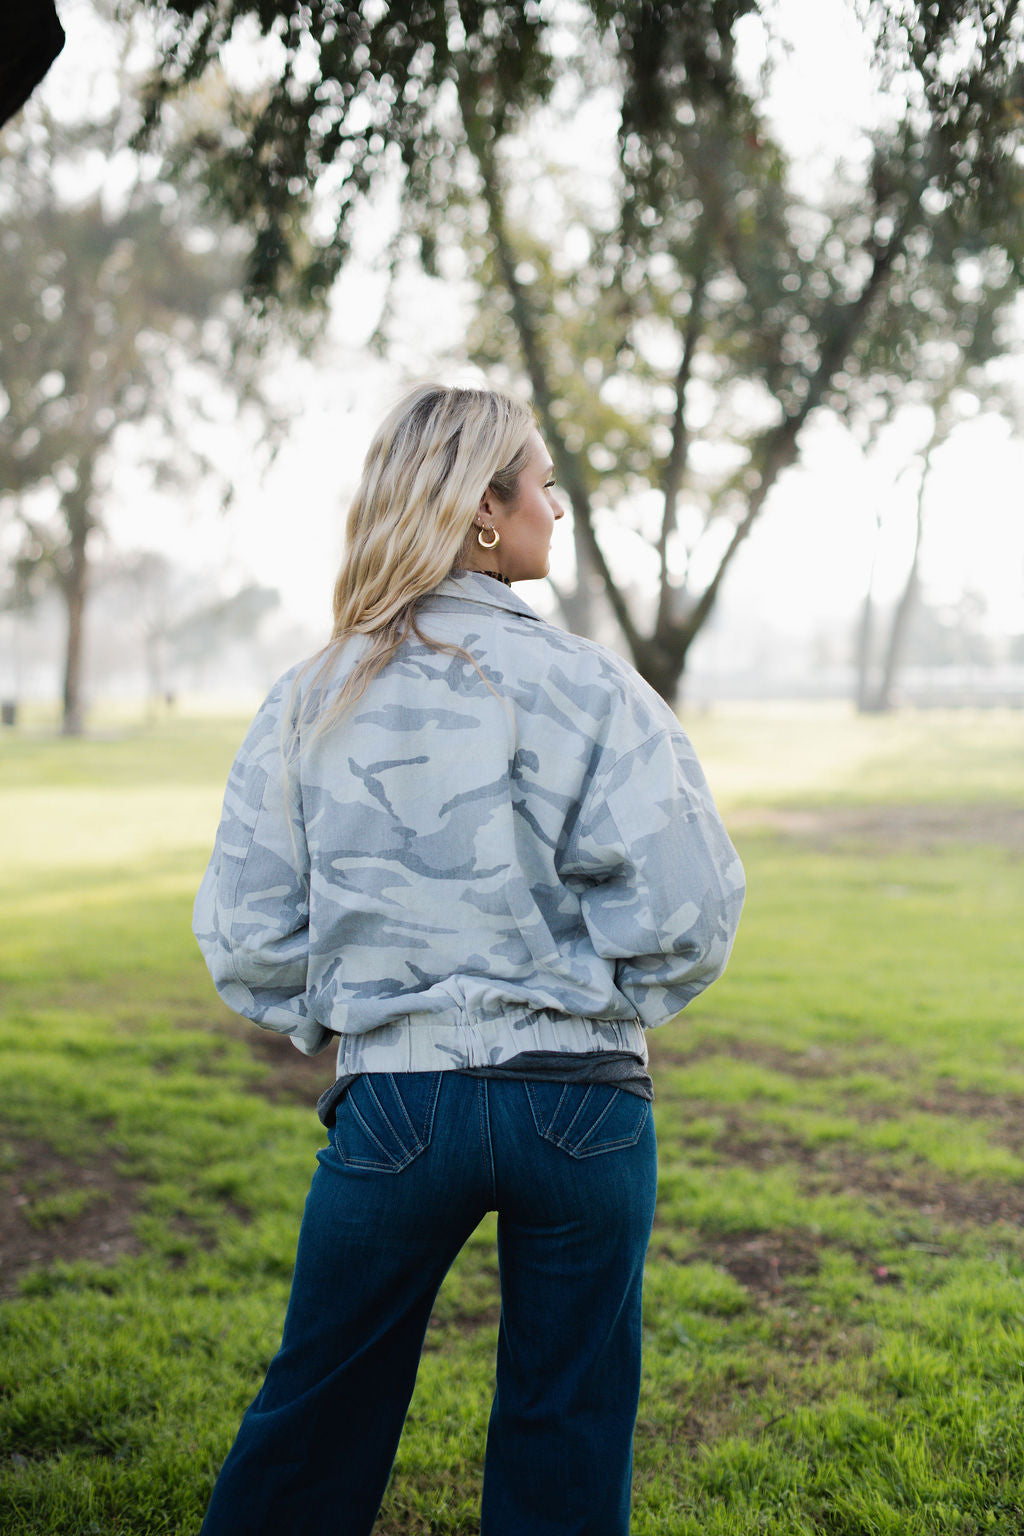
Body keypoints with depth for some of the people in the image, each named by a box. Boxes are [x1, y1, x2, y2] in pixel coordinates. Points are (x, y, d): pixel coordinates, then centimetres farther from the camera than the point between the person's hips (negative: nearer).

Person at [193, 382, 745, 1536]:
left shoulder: (312, 702, 0)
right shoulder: (585, 686, -8)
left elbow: (247, 940, 0)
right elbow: (684, 908, -13)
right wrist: (605, 1006, 6)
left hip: (394, 1105, 2)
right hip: (583, 1102, -2)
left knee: (319, 1415, 19)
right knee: (567, 1436, 15)